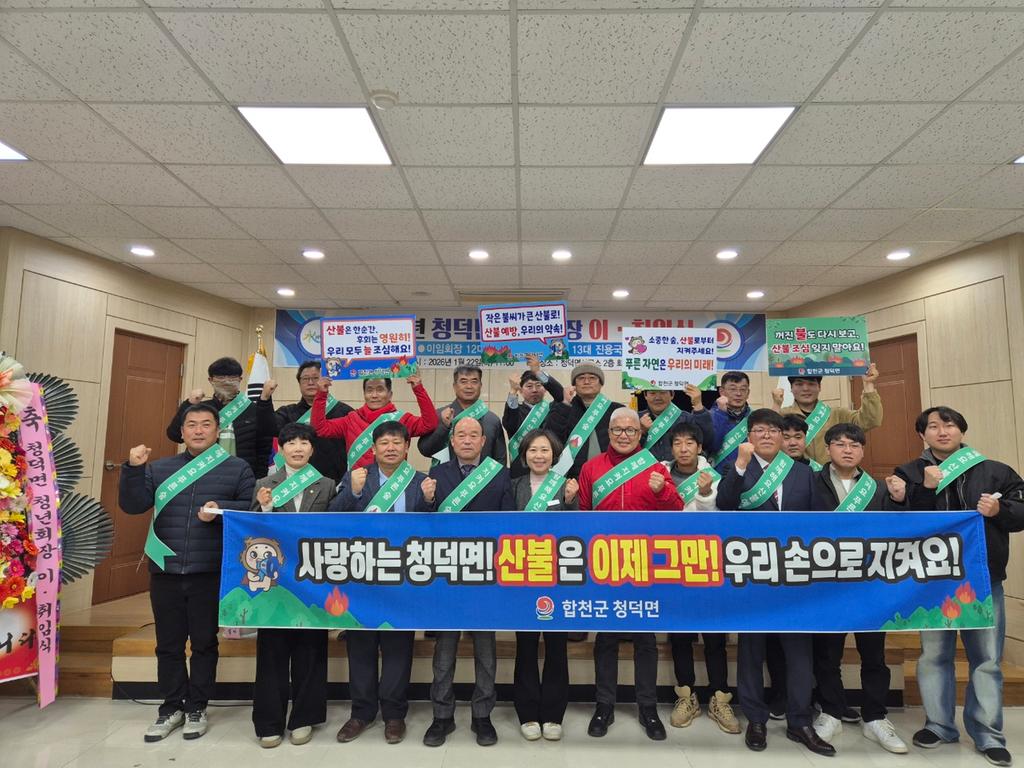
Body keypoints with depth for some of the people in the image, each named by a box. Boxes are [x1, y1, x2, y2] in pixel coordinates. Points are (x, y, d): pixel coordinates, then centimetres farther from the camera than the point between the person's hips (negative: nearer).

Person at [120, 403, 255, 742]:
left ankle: (197, 708, 25)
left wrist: (221, 508, -17)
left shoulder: (237, 469, 1)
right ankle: (172, 707, 29)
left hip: (210, 573, -2)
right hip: (165, 572, 3)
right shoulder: (160, 468, 10)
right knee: (168, 643, 13)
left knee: (204, 642, 9)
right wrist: (133, 469, -12)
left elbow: (254, 508, -2)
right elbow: (132, 505, 1)